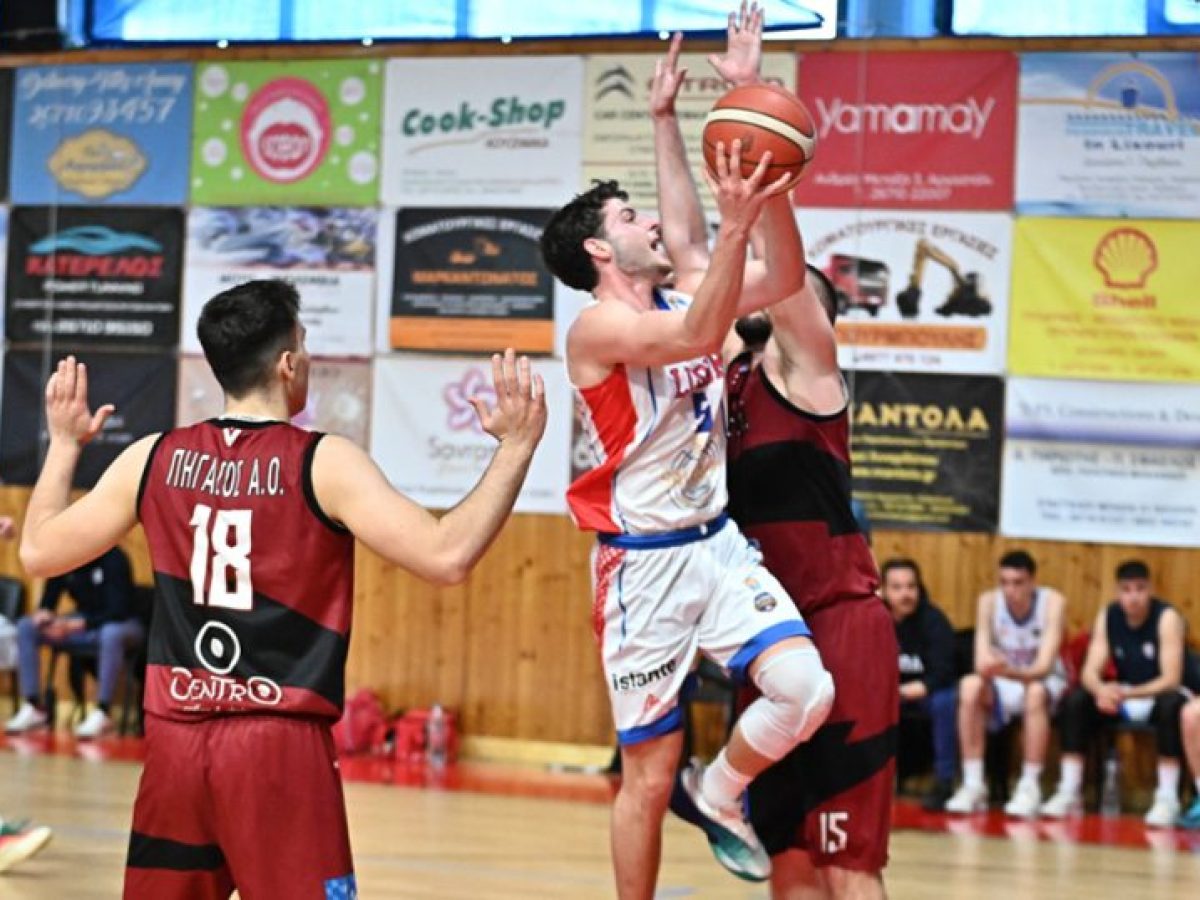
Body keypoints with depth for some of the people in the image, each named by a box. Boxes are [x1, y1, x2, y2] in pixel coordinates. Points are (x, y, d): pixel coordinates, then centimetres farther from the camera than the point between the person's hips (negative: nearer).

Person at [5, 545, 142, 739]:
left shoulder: (113, 558, -21)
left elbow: (119, 611, -25)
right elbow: (48, 600, 4)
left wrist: (74, 625, -33)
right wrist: (43, 613, -21)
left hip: (120, 623, -6)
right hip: (81, 623, 6)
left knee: (111, 634, -42)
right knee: (26, 627, -11)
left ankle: (102, 714, -37)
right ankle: (33, 709, -15)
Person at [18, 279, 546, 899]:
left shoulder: (152, 459, 3)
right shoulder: (324, 463, -9)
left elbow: (39, 552, 13)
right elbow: (446, 556, -17)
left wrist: (64, 443, 27)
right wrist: (516, 448, -8)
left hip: (175, 740, 5)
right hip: (281, 744, -5)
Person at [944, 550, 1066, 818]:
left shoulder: (1052, 602, -18)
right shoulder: (989, 601, -11)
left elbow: (1044, 666, -26)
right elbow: (981, 662, -18)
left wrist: (1012, 672, -46)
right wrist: (988, 666, -43)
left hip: (1043, 681, -2)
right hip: (1002, 685, 2)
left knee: (1035, 692, -37)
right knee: (970, 686, -29)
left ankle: (1030, 786, -27)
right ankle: (973, 785, -24)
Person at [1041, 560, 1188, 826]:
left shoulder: (1167, 618, -19)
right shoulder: (1107, 617, -6)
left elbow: (1171, 679, -26)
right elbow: (1090, 671, -10)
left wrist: (1127, 693, -41)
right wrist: (1101, 690, -36)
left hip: (1159, 694, -4)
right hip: (1122, 696, 4)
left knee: (1171, 704, -38)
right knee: (1075, 699, -19)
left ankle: (1167, 799, -33)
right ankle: (1069, 793, -17)